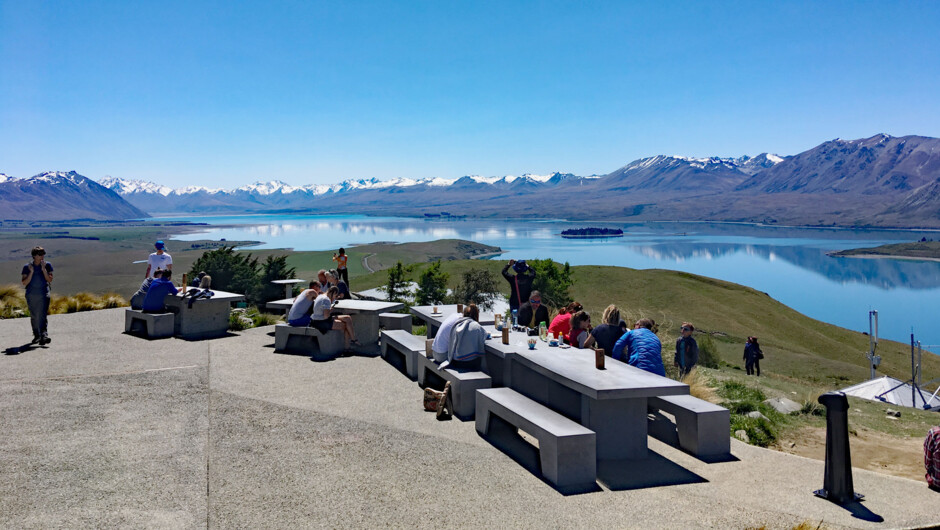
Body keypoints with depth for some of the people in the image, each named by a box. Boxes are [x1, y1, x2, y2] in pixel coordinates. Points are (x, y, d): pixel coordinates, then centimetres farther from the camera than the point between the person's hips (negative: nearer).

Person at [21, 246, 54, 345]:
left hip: (44, 294, -2)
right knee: (34, 316, 12)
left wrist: (43, 269, -14)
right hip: (31, 295, 2)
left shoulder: (47, 265, 2)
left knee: (43, 315, -14)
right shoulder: (27, 267, 1)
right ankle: (36, 335, 28)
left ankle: (44, 335, -24)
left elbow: (50, 280, -4)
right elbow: (24, 283, -3)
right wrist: (31, 272, -14)